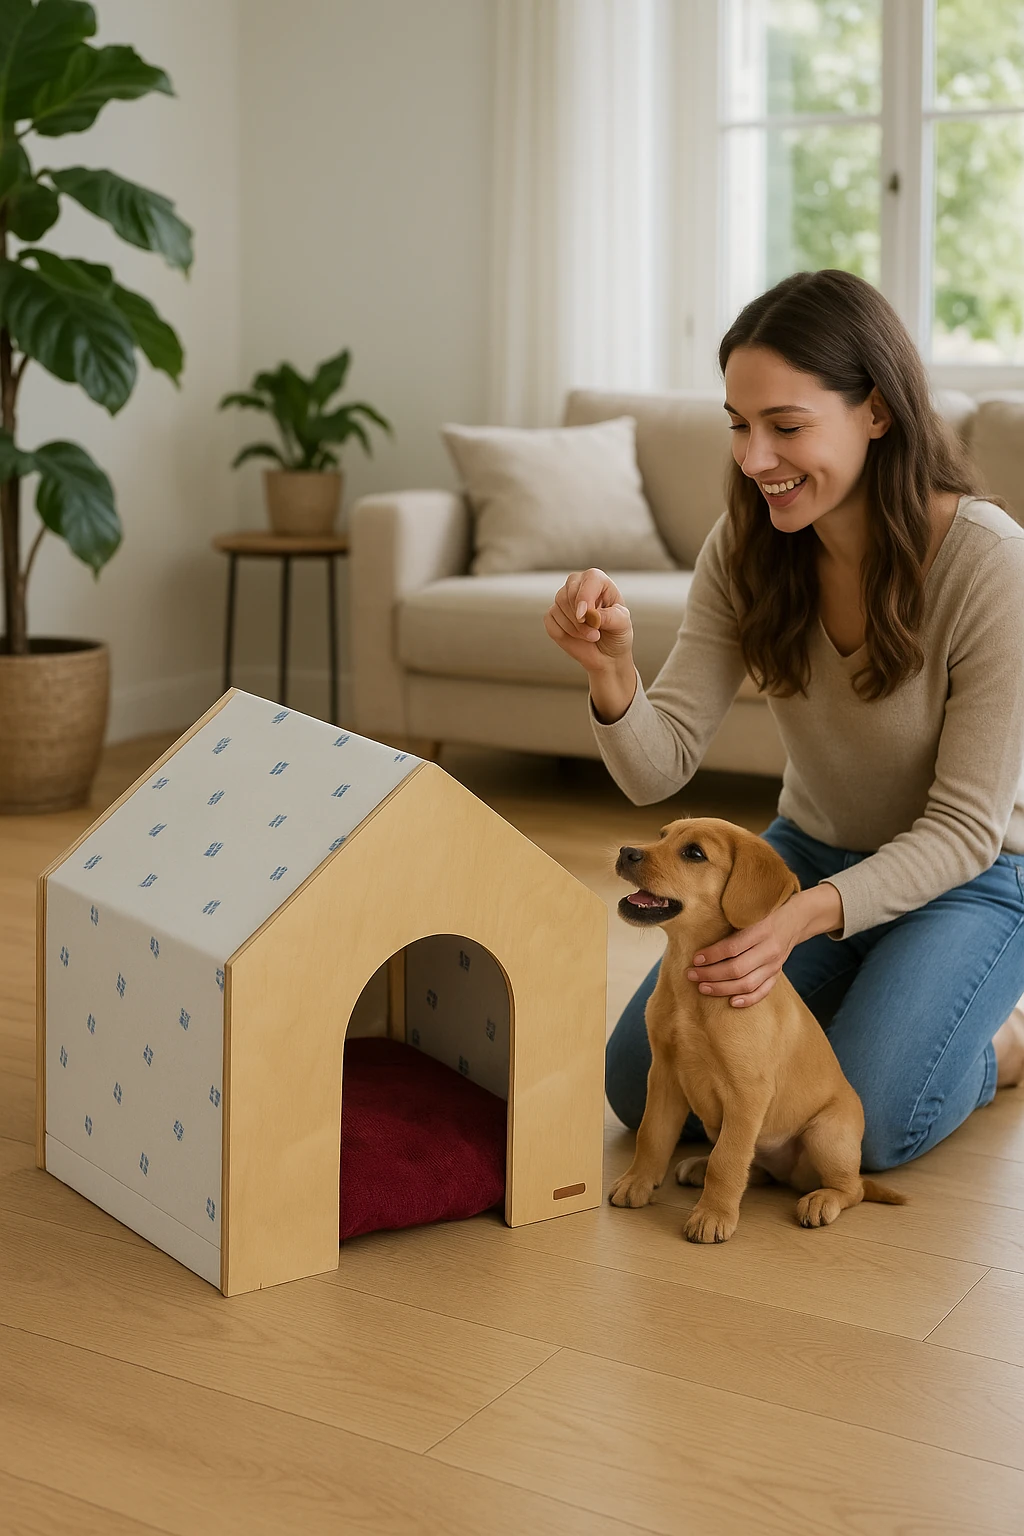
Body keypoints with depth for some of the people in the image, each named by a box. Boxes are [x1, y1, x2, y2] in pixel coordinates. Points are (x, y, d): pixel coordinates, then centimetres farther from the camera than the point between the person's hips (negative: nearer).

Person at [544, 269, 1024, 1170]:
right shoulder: (746, 548, -12)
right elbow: (660, 769, -15)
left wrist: (808, 916, -38)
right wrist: (612, 673, -37)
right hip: (809, 850, 5)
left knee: (863, 1124, -24)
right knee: (641, 1086, -7)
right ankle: (830, 1012, 19)